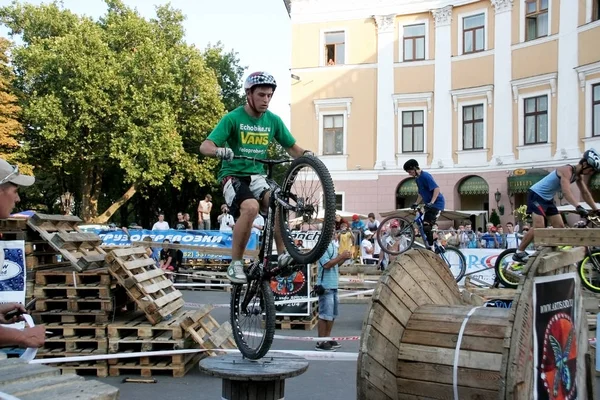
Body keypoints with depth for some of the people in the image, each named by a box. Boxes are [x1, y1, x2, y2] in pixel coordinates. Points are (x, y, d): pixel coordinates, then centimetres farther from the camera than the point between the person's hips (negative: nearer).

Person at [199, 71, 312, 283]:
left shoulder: (273, 120, 4)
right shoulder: (233, 118, -8)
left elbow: (292, 147, 9)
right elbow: (205, 147, -14)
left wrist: (306, 154, -14)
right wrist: (220, 150, -37)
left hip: (257, 176, 4)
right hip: (233, 176, -4)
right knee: (251, 207, -33)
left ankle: (282, 255, -15)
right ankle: (235, 263, -20)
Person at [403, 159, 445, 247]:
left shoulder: (425, 176, -16)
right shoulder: (417, 179, 13)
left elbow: (436, 188, -23)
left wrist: (431, 202, -31)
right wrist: (416, 204, 13)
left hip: (437, 202, -10)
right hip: (429, 204, 10)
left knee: (426, 225, -19)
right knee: (428, 226, 12)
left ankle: (431, 246, -15)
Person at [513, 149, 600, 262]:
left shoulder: (579, 175, 4)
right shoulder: (567, 170, -24)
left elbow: (585, 193, 11)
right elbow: (566, 191, -38)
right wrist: (578, 207, -50)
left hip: (548, 199, 10)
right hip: (536, 195, -10)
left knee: (560, 227, 3)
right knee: (539, 226, -20)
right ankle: (519, 253, -14)